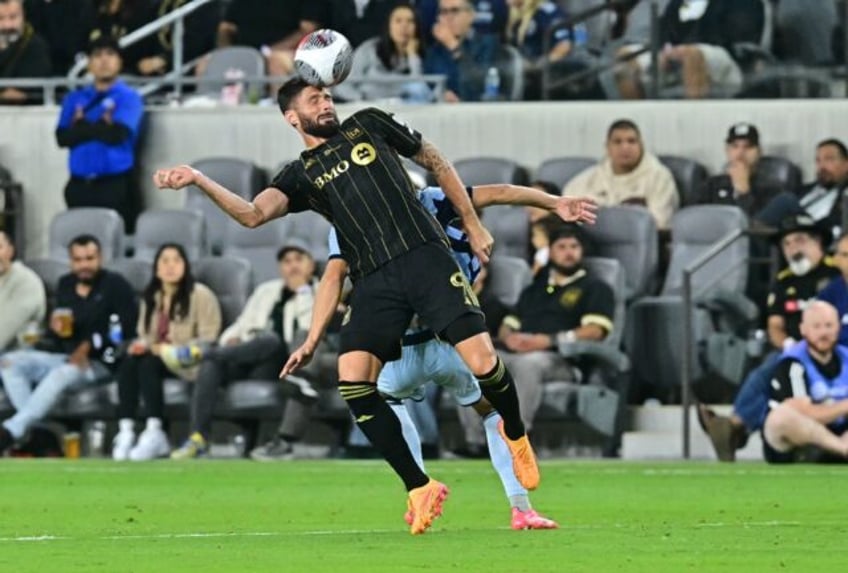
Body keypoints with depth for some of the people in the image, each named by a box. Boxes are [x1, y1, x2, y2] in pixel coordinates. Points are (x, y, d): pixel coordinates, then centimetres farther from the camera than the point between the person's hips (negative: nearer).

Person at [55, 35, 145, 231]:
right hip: (79, 185, 4)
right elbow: (63, 137, 1)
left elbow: (116, 134, -13)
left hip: (115, 185, -4)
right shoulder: (75, 99, 14)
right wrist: (100, 127, -7)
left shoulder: (128, 98, 2)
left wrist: (82, 126, 0)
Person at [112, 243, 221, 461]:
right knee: (129, 362, -27)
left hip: (186, 362, -5)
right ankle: (125, 431, -37)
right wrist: (142, 344, -10)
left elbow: (207, 342, -11)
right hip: (158, 354, 5)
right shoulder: (150, 297, 14)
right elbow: (145, 334, 16)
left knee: (149, 364, -34)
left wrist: (167, 350, -19)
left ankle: (154, 433, -41)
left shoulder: (200, 295, -6)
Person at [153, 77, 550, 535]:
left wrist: (473, 225, 18)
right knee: (353, 381, -18)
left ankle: (516, 436, 19)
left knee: (482, 362, -15)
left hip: (426, 258, -1)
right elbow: (253, 214, -3)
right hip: (374, 283, 1)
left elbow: (436, 162, 22)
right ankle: (420, 489, -6)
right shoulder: (301, 175, 14)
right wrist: (198, 180, -16)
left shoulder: (368, 126, 15)